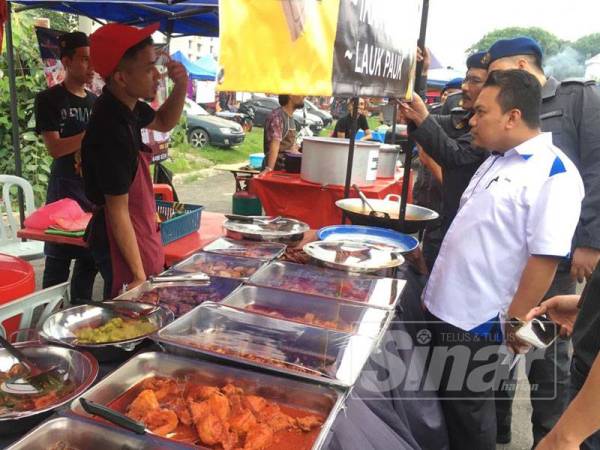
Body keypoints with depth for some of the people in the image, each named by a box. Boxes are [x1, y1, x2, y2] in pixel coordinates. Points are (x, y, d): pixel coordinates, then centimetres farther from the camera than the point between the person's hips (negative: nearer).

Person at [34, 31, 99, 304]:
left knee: (91, 257, 10)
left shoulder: (96, 102, 13)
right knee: (58, 260, -2)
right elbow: (54, 148, -12)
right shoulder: (49, 99, -3)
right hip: (65, 190, -5)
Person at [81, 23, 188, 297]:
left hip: (142, 231, 9)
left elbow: (164, 122, 17)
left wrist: (181, 87, -3)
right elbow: (118, 212, -25)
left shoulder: (125, 105, -2)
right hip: (124, 241, -9)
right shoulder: (111, 133, -28)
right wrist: (139, 275, -21)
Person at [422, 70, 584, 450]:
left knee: (468, 410, 10)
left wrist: (513, 323, -17)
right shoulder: (497, 160, 11)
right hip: (443, 306, 8)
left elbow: (545, 258, -21)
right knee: (444, 400, 22)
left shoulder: (553, 174, -17)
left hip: (477, 320, -8)